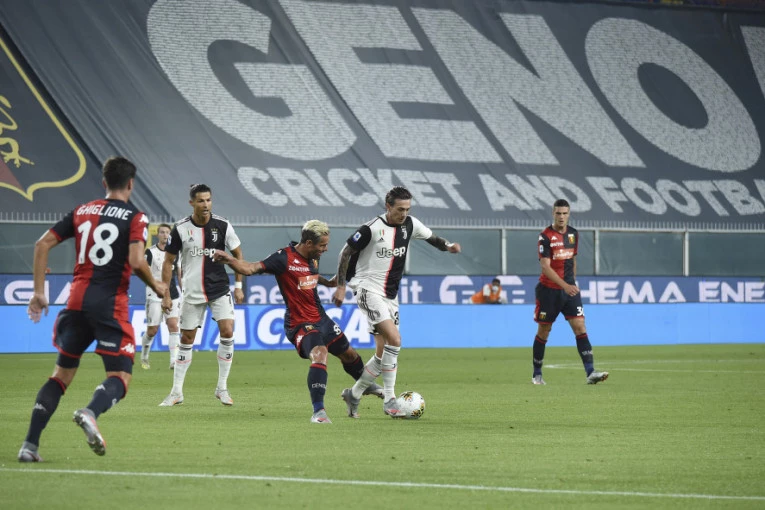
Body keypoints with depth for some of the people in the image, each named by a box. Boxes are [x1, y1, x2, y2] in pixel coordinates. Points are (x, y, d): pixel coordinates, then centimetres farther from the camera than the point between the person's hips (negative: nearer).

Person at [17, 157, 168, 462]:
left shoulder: (81, 212, 13)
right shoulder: (135, 217, -2)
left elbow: (42, 245, 8)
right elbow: (136, 262, -15)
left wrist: (39, 291, 11)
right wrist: (155, 286, 4)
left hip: (77, 302, 5)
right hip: (111, 305, -5)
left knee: (62, 373, 16)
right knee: (120, 377, -2)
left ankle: (30, 444, 5)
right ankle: (90, 413, -35)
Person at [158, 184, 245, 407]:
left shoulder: (222, 225, -6)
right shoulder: (180, 229, -7)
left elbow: (237, 254, 6)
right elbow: (168, 261, 2)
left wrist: (239, 286, 1)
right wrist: (165, 294, -1)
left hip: (220, 290, 0)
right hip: (192, 292, 0)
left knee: (227, 332, -15)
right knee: (186, 339, 5)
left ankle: (222, 388, -2)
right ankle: (176, 392, 14)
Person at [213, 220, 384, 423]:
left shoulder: (312, 260, 4)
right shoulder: (284, 258, -22)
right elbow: (251, 268, -30)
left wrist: (327, 282, 17)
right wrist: (228, 259, -45)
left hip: (321, 319, 9)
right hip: (300, 324, -9)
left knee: (348, 354, 25)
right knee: (319, 354, -34)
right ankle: (318, 412, -32)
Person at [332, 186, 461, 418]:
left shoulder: (410, 224, 2)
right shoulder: (372, 229, -15)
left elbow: (431, 237, 18)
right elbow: (346, 253, -7)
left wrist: (448, 246, -3)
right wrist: (341, 286, -7)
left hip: (390, 294, 7)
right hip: (369, 289, -7)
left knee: (383, 353, 6)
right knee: (394, 340, -21)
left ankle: (354, 394, 21)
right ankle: (389, 400, -14)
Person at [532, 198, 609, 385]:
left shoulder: (573, 234, 6)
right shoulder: (545, 236, -12)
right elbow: (545, 267, -20)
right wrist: (565, 285, -29)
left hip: (569, 289, 4)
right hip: (549, 290, -4)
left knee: (580, 327, -9)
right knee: (543, 331, 5)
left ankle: (590, 373, -16)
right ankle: (537, 374, 20)